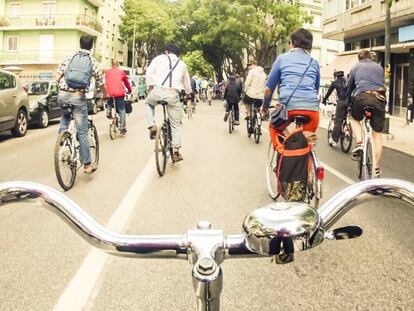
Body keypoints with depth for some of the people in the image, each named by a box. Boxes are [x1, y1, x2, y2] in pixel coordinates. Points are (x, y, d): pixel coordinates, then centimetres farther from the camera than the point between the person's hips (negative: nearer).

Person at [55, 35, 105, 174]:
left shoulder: (69, 57, 11)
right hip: (78, 97, -2)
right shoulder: (94, 62, 7)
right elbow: (101, 85, 12)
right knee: (82, 132, 5)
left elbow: (57, 77, 7)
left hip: (62, 95, 2)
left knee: (65, 116, 33)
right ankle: (87, 164, 11)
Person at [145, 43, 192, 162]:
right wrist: (188, 94, 51)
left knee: (148, 103, 34)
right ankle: (176, 152, 11)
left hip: (158, 90, -1)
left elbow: (149, 72, 1)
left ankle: (152, 126, 12)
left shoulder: (160, 58, 15)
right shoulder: (182, 64, 24)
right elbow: (187, 82, 34)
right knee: (176, 125, 12)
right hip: (173, 94, 1)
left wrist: (150, 87, 8)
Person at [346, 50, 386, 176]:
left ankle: (359, 143, 4)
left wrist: (348, 102, 37)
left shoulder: (355, 67, 21)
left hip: (362, 96, -2)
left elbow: (349, 86, 26)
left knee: (355, 118, 30)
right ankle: (376, 167, 11)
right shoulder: (379, 67, 26)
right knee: (377, 134, 9)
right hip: (379, 97, 2)